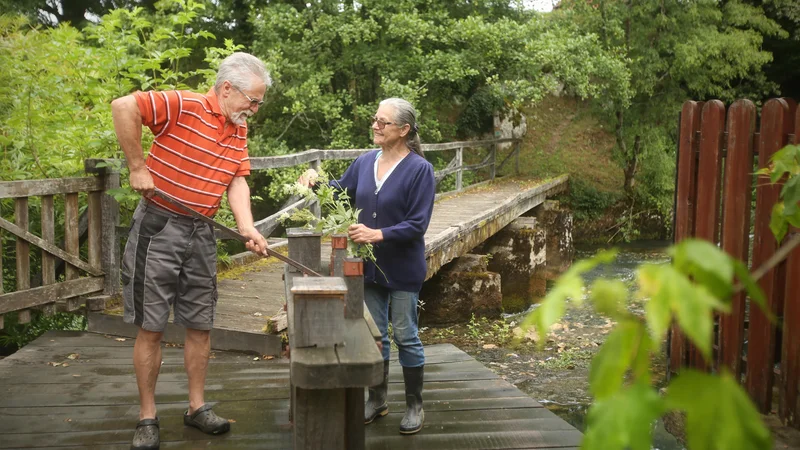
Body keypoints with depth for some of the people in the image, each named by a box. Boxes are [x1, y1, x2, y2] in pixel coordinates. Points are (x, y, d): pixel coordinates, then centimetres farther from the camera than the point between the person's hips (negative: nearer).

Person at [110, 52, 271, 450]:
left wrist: (247, 228, -14)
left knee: (200, 325, 11)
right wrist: (138, 167, -21)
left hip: (201, 234, 7)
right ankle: (147, 418, 14)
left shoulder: (239, 130, 9)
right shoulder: (185, 106, -15)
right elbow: (123, 107, -26)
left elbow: (237, 181, 2)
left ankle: (197, 407, 25)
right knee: (150, 327, 2)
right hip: (158, 227, -6)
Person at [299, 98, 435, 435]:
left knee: (405, 336, 5)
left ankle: (414, 405, 21)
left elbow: (417, 224, -18)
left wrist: (378, 235, -29)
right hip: (369, 265, 5)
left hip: (403, 268, -5)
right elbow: (340, 191, 17)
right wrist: (315, 180, -3)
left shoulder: (419, 169, -14)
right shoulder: (365, 162, 2)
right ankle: (377, 399, 30)